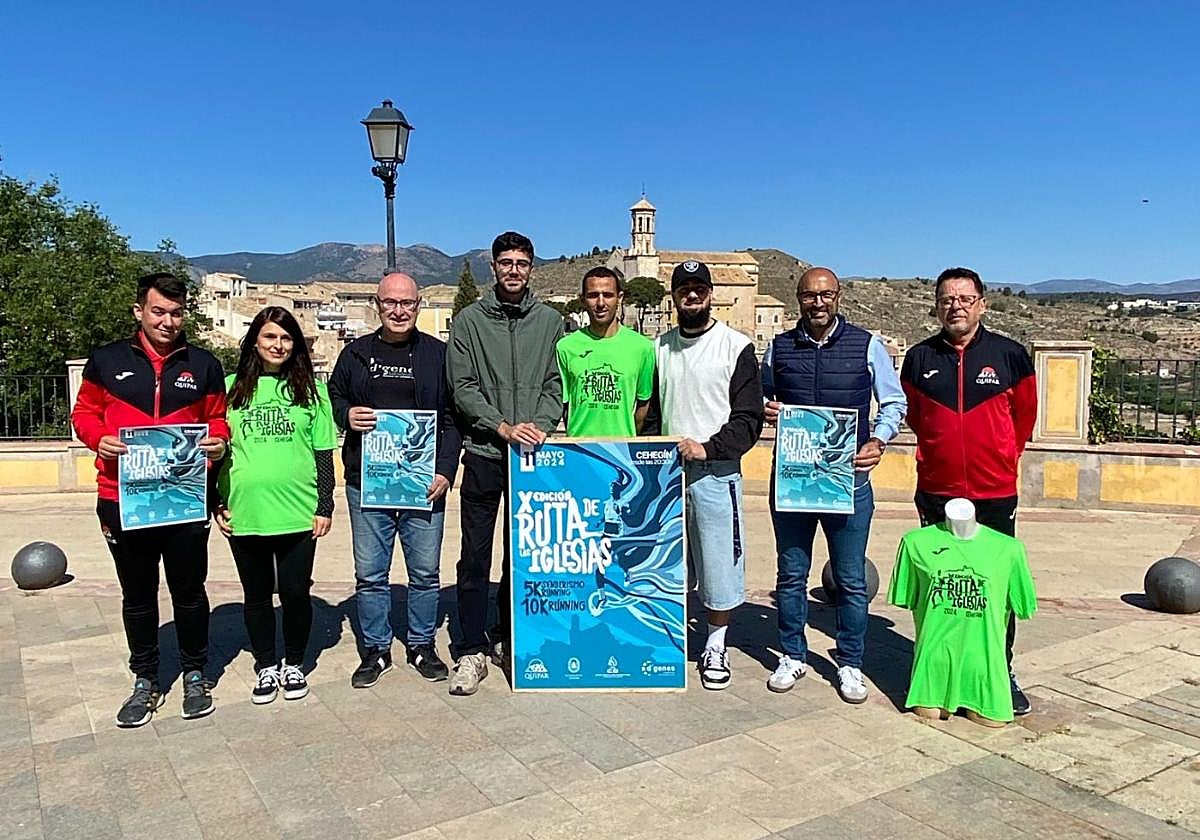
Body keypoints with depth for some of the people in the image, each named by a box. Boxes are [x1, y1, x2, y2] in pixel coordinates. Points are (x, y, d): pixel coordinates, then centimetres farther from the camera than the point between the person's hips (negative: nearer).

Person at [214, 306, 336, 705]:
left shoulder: (311, 389, 4)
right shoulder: (232, 387, 6)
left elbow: (324, 454, 4)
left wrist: (325, 506, -1)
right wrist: (217, 504, 5)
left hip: (298, 513, -1)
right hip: (244, 513, 1)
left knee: (295, 593, 7)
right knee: (256, 595, 12)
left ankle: (293, 665, 27)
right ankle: (266, 667, 29)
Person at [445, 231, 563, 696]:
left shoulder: (549, 321, 8)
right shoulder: (469, 320, 3)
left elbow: (556, 383, 5)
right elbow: (463, 387, -3)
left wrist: (540, 425, -13)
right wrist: (503, 427, -15)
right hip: (483, 453, -2)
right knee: (475, 558, 1)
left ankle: (508, 639, 26)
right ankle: (473, 651, 11)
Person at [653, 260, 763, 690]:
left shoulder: (736, 346, -2)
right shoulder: (660, 347, 12)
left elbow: (749, 418, -6)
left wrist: (708, 447, -17)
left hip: (715, 471, -4)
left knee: (719, 562, 2)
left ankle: (715, 646, 18)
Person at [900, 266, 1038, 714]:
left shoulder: (1010, 355, -3)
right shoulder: (919, 358, 1)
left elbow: (1024, 415, 11)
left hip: (995, 493, -1)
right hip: (936, 492, 1)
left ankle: (1001, 672, 20)